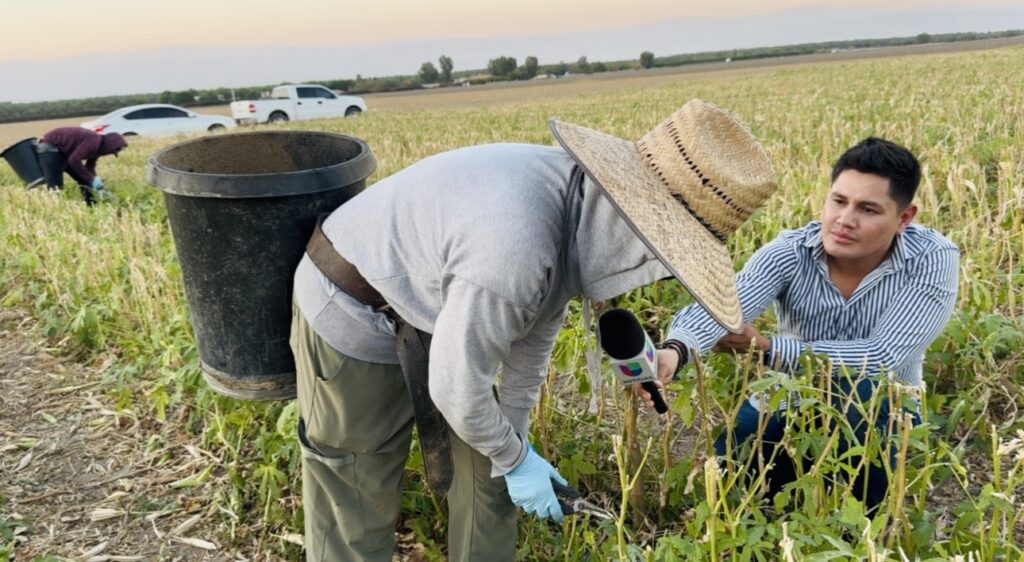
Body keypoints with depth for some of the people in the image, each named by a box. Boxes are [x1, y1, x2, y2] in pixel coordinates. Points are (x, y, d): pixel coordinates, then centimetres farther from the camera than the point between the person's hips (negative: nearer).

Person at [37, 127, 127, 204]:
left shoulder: (98, 146, 3)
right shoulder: (94, 141, -28)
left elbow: (90, 168, 9)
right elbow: (74, 160, -32)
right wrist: (92, 180, -27)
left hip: (63, 151, 10)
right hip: (50, 148, -10)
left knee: (85, 181, 12)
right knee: (55, 186, -15)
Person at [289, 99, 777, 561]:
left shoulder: (575, 201, -10)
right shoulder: (514, 248, -39)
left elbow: (537, 327, 3)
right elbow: (457, 388, -25)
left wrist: (514, 439, 10)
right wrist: (513, 458, -7)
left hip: (432, 318, 8)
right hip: (352, 321, -8)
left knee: (484, 464, 12)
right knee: (357, 502, 6)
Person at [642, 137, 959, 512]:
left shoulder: (933, 261, -19)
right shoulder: (790, 253, -18)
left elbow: (882, 357, -29)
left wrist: (765, 347, -29)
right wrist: (675, 350, -59)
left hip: (878, 416, -1)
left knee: (859, 389, -34)